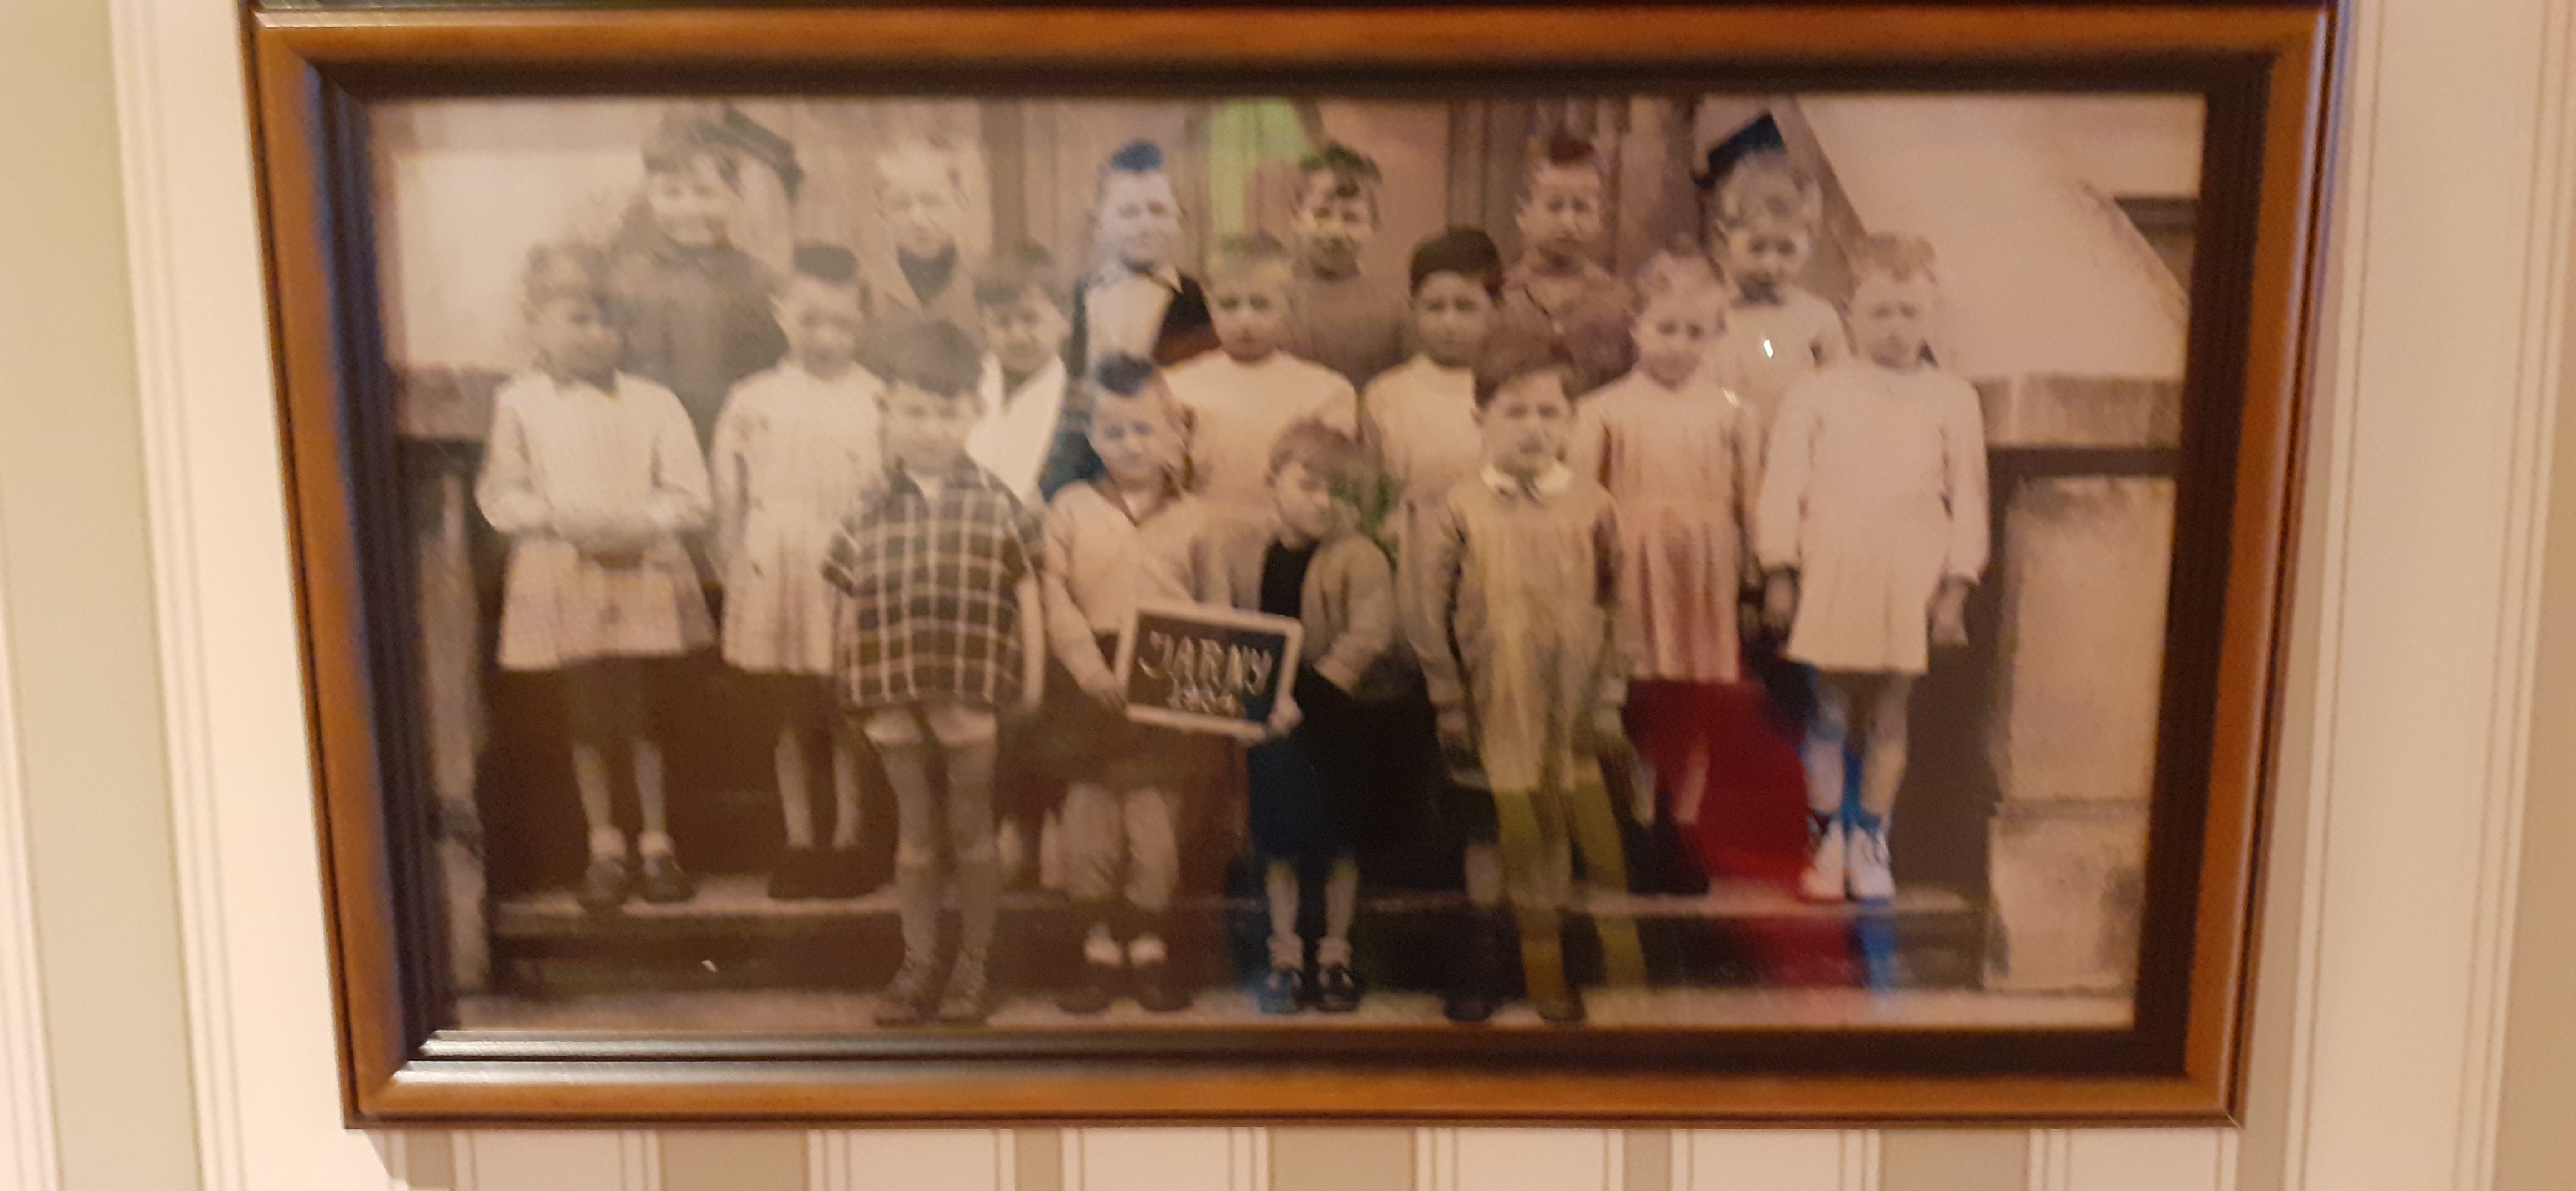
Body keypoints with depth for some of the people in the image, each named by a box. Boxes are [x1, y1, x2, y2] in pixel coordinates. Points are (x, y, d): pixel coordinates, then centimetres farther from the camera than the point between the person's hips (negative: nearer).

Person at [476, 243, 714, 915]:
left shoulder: (654, 403, 3)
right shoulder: (518, 404, 3)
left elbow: (690, 495, 0)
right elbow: (498, 494, 2)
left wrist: (639, 525, -16)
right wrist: (563, 519, -13)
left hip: (644, 577, 0)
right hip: (564, 583, 0)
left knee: (644, 717, 3)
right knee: (589, 716, 6)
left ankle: (656, 845, 17)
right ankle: (605, 849, 20)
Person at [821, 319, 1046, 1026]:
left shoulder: (995, 506, -1)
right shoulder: (872, 511, 3)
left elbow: (1026, 596, 2)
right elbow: (851, 605, 8)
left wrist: (1032, 681, 0)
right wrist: (851, 684, 6)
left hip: (970, 695, -2)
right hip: (892, 698, 2)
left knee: (970, 830, 8)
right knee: (914, 830, 12)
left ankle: (975, 966, 21)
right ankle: (918, 965, 22)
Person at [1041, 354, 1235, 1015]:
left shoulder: (1191, 515, 5)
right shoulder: (1071, 508, 3)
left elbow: (1218, 607, 7)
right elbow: (1053, 595, -5)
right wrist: (1089, 666, -15)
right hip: (1092, 686, 0)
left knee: (1155, 823, 5)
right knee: (1088, 823, 3)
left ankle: (1150, 951, 18)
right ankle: (1100, 952, 16)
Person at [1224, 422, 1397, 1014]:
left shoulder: (1359, 556, -11)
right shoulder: (1248, 555, 3)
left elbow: (1369, 634, -22)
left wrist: (1313, 688, -29)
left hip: (1336, 716, -3)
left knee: (1339, 843, 9)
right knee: (1278, 843, 10)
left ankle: (1334, 955, 24)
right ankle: (1286, 956, 22)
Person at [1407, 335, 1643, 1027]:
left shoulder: (1592, 507, 1)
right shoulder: (1459, 512, -4)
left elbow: (1615, 611, 6)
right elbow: (1429, 617, -3)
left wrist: (1610, 701, 3)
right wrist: (1450, 709, -4)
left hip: (1573, 714, 2)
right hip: (1495, 715, -1)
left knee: (1575, 835, 8)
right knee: (1494, 836, 8)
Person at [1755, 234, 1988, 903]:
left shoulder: (1952, 400, 5)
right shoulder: (1815, 396, 2)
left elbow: (1968, 497, 5)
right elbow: (1783, 486, 2)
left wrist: (1956, 586, 0)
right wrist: (1779, 573, -3)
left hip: (1910, 585, 1)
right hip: (1830, 578, -1)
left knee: (1888, 718, 8)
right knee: (1831, 715, 5)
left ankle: (1869, 844, 21)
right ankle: (1826, 842, 18)